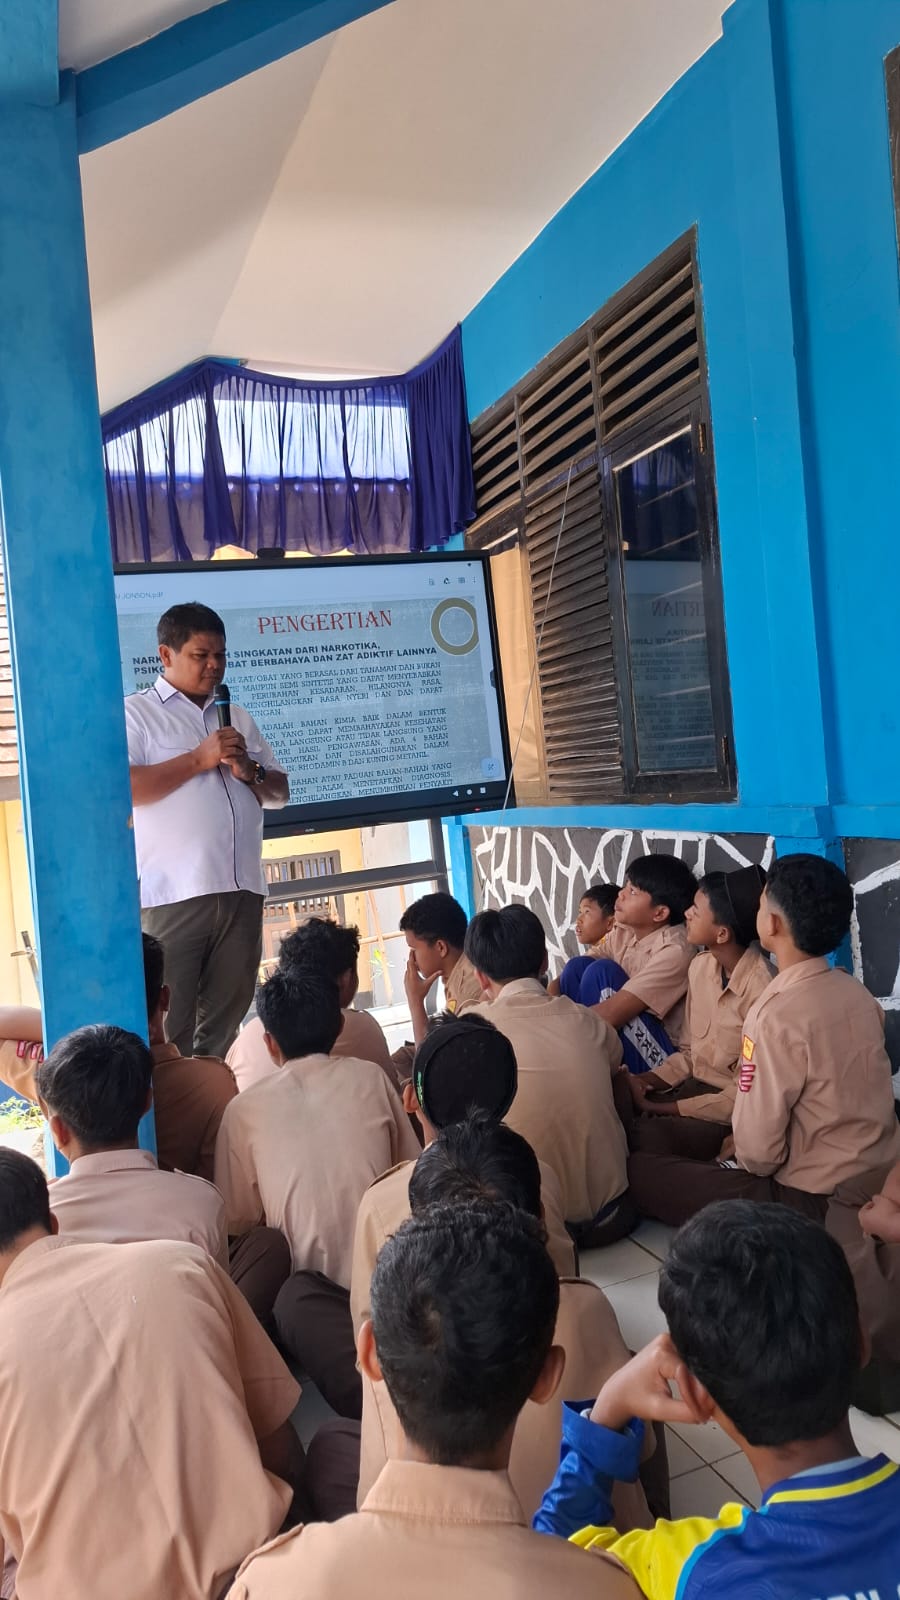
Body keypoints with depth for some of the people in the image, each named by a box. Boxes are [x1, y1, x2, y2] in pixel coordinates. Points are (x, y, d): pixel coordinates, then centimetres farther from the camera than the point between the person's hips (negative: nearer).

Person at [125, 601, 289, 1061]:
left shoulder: (238, 717, 20)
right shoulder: (137, 712, 2)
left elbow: (280, 792, 19)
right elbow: (122, 787, -13)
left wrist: (250, 771, -2)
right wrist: (199, 759, -11)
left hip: (242, 892, 6)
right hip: (174, 895, -5)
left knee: (226, 1022, 12)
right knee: (169, 1029, -3)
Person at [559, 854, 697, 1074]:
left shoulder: (674, 950, -22)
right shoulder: (622, 933, 1)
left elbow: (612, 1014, -28)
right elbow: (571, 978, 0)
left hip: (666, 1058, -7)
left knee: (601, 972, -22)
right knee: (578, 966, -9)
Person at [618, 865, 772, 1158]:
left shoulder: (761, 989, -23)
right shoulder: (700, 966, 2)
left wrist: (660, 1108, -18)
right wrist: (649, 1080, -7)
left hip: (736, 1113, -7)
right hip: (695, 1088, 7)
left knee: (649, 1135, -33)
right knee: (613, 1092, -21)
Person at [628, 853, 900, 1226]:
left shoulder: (778, 1014, -24)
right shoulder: (857, 993, 1)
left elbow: (759, 1152, -21)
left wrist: (739, 1152, 2)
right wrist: (741, 1143, 12)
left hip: (816, 1202, -8)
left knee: (639, 1169, -4)